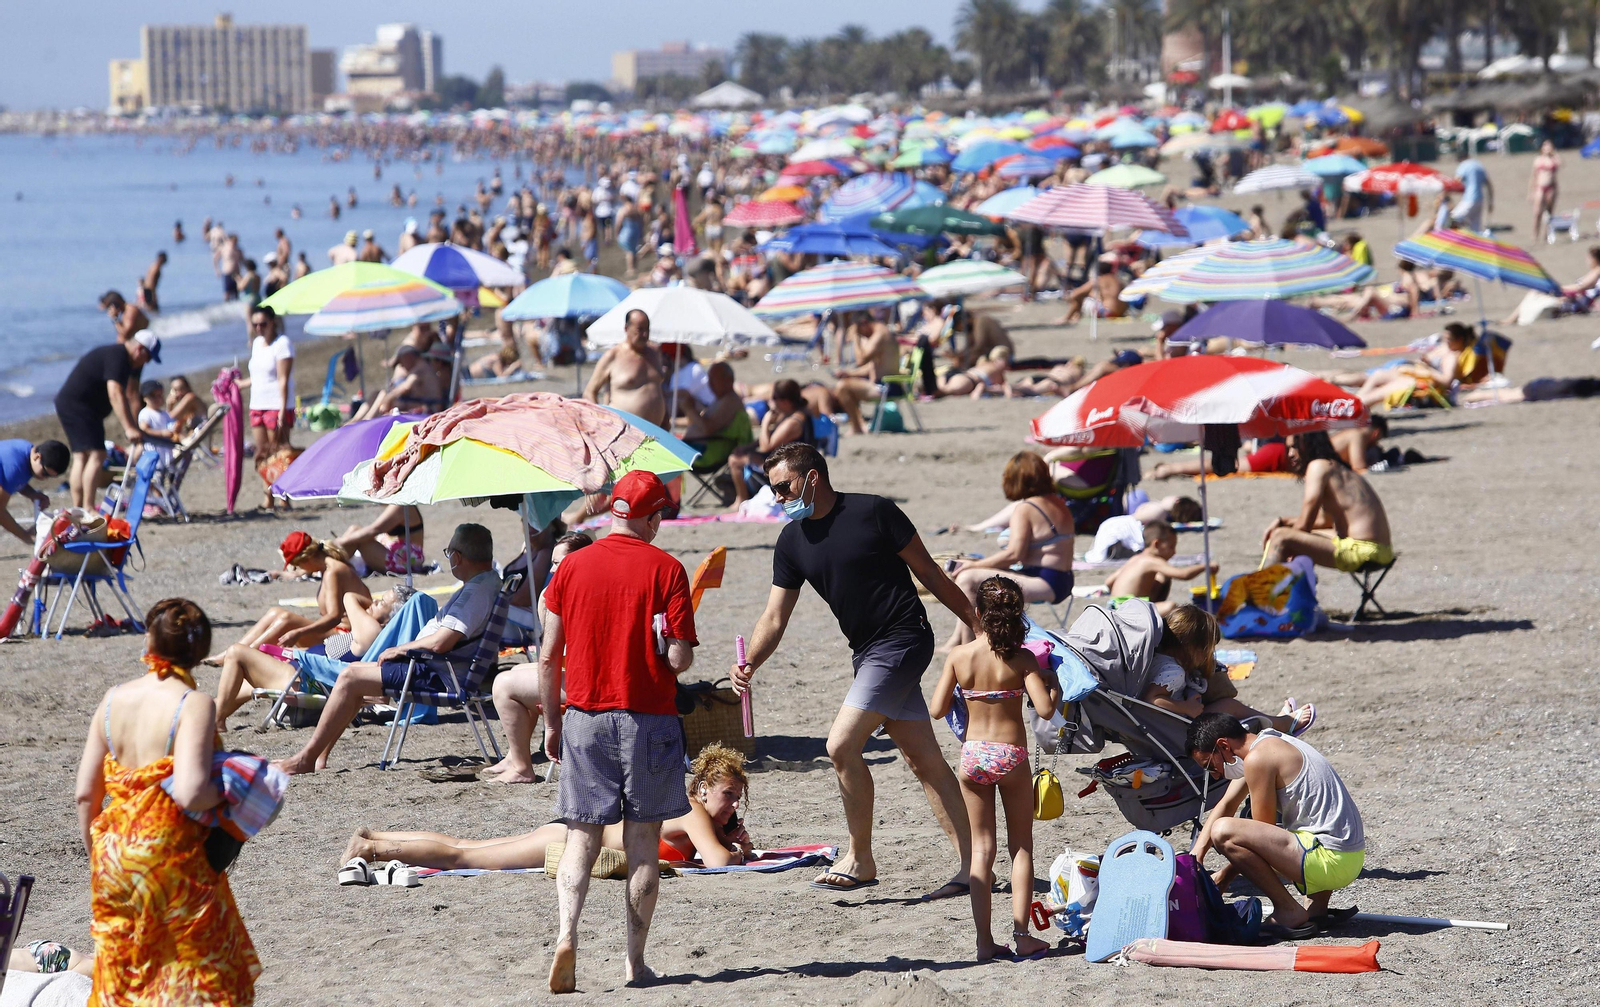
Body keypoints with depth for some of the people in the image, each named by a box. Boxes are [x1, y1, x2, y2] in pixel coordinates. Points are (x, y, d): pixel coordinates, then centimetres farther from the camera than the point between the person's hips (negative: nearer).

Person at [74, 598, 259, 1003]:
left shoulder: (113, 699, 5)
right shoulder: (194, 705, -12)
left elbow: (86, 795, 7)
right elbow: (189, 794, -23)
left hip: (114, 858, 5)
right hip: (172, 858, -5)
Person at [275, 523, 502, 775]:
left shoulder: (477, 591, -22)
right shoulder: (489, 582, 12)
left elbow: (441, 642, -27)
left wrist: (399, 650, -11)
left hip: (437, 677, -11)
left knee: (350, 679, -10)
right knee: (356, 669, 17)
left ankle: (307, 758, -3)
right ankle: (319, 757, 13)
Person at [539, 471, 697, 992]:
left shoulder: (572, 566, 2)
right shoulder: (665, 569, -6)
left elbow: (549, 657, 3)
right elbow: (680, 658, -11)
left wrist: (552, 724, 13)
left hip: (585, 717, 2)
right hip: (649, 717, -2)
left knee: (581, 838, 5)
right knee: (642, 841, 7)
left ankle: (567, 932, -17)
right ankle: (636, 959, 8)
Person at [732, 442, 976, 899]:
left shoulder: (873, 513, -11)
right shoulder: (792, 541, 7)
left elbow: (929, 573, -5)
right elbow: (775, 617, 4)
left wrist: (979, 623, 0)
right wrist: (750, 664, -14)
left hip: (902, 642, -7)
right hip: (866, 652, 7)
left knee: (842, 745, -15)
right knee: (923, 760, 7)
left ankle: (860, 858, -2)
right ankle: (971, 864, 9)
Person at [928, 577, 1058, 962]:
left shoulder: (958, 656, -4)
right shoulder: (1021, 659, -11)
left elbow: (937, 709, 0)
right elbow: (1044, 707, -18)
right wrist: (1056, 690, 2)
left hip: (973, 754, 2)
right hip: (1012, 756, -2)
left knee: (981, 848, 9)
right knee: (1022, 846, 12)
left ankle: (984, 940, 4)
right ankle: (1021, 935, 6)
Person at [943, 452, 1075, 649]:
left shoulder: (1025, 509, -14)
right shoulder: (1058, 503, 12)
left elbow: (1014, 554, -21)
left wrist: (973, 565, -13)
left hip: (1045, 585, -11)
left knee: (967, 579, -13)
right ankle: (955, 641, 18)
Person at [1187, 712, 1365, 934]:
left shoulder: (1258, 758, -13)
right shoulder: (1268, 741, 16)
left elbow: (1264, 831, -9)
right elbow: (1226, 805, 22)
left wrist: (1226, 875, 0)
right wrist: (1197, 853, 11)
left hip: (1331, 860, -10)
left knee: (1223, 832, -20)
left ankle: (1289, 912, -7)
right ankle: (1317, 906, 16)